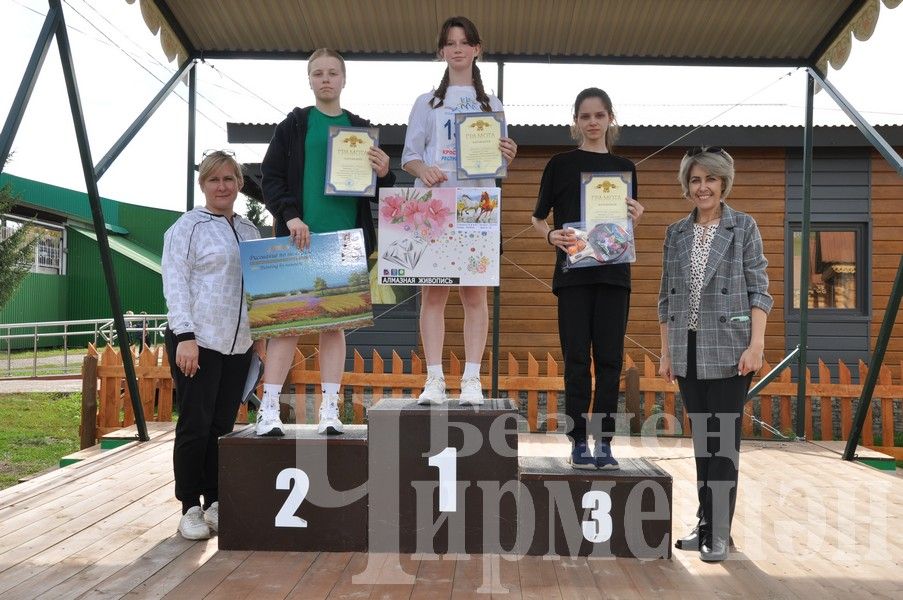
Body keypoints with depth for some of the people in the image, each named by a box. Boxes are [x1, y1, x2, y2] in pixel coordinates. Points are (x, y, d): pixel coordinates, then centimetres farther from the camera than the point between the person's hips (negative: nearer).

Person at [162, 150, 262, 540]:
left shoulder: (249, 231, 16)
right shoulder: (188, 226, -2)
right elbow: (175, 283, -9)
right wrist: (185, 336, -18)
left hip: (238, 345, 6)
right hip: (197, 341, -5)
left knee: (223, 426, 9)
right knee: (196, 425, 0)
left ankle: (215, 503, 20)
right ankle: (190, 508, 11)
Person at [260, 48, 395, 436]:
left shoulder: (361, 129, 14)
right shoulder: (293, 126, 9)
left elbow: (378, 190, 16)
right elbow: (271, 178, 2)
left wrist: (384, 175, -7)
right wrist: (289, 216, -13)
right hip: (299, 238, -2)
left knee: (335, 323, 3)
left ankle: (329, 410, 7)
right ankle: (269, 409, 1)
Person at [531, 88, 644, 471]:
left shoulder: (624, 168, 11)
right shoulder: (561, 164, 5)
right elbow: (538, 217, 7)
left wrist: (635, 218, -8)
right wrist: (551, 235, -14)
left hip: (613, 272, 2)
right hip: (573, 271, -2)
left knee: (609, 359, 2)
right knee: (577, 359, 0)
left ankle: (604, 442, 11)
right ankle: (579, 443, 9)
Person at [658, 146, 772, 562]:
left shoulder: (743, 227, 0)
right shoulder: (676, 233, 10)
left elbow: (758, 289, -4)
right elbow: (666, 297, 11)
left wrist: (756, 345, -13)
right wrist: (666, 353, 9)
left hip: (728, 350, -4)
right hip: (688, 352, 4)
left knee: (723, 438, -1)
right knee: (701, 438, 11)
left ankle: (719, 532, 7)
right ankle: (705, 523, 22)